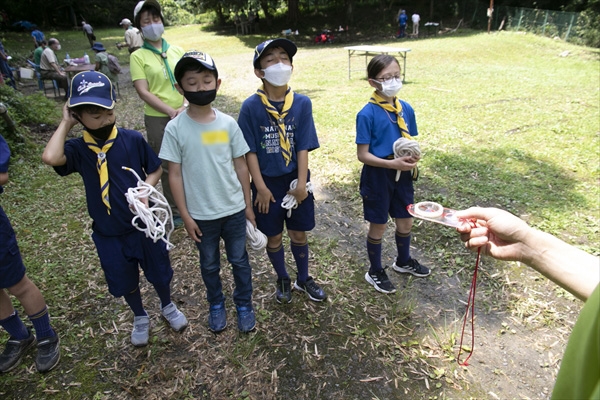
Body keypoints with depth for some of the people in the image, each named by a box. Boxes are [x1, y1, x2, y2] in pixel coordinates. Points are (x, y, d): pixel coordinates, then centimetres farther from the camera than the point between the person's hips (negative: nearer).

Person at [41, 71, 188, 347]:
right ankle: (140, 317, 48)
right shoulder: (77, 149, -10)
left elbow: (155, 169, -2)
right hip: (108, 234, 1)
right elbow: (50, 157, -31)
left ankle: (167, 306, 48)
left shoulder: (132, 139, -12)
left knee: (159, 272, 18)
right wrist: (65, 124, -18)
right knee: (124, 282, 19)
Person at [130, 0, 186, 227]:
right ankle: (174, 212, 21)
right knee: (168, 166, 6)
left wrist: (186, 105, -12)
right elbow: (143, 92, -9)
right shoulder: (138, 56, -1)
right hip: (158, 118, -3)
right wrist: (171, 111, -18)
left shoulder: (176, 51, 9)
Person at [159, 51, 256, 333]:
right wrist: (185, 215, -7)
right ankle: (216, 305, 43)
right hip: (201, 214, -1)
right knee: (209, 264, 19)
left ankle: (244, 304, 39)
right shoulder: (175, 128, -11)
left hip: (234, 209, 1)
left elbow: (240, 166, -1)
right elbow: (175, 174, -7)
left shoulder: (228, 124, -6)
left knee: (239, 260, 16)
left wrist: (248, 205, 2)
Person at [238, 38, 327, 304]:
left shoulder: (302, 103, -7)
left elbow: (303, 147, -8)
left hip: (295, 180, 1)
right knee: (273, 236, 14)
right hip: (267, 182, -1)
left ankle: (304, 279, 38)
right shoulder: (251, 107, -11)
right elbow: (250, 151, -9)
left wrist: (302, 183, -11)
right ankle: (283, 280, 38)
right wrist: (260, 187, -11)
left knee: (298, 233, 15)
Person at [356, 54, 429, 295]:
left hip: (402, 174, 6)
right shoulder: (367, 114, -17)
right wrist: (392, 163, -26)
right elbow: (362, 154, -16)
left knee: (405, 221, 19)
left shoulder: (406, 109, 0)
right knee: (378, 226, 9)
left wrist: (413, 157, -12)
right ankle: (375, 272, 31)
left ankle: (403, 261, 46)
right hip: (377, 176, -5)